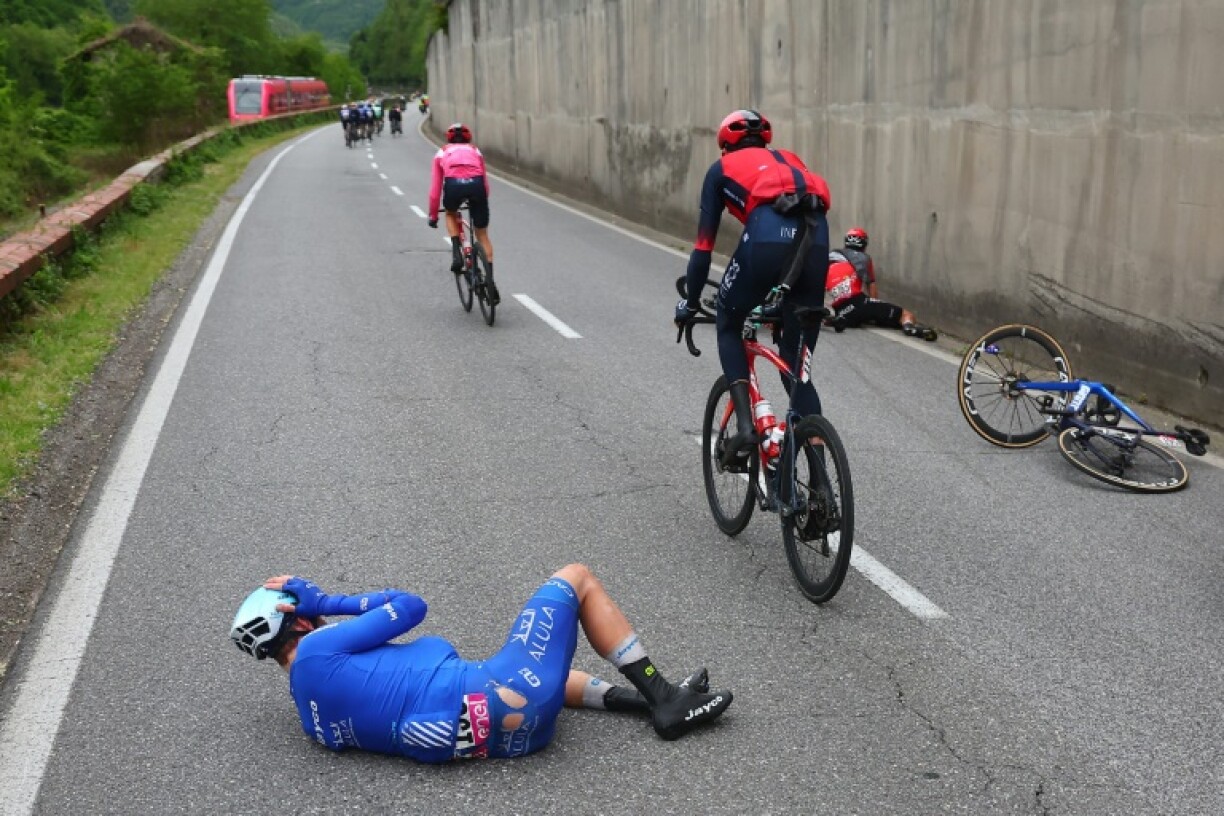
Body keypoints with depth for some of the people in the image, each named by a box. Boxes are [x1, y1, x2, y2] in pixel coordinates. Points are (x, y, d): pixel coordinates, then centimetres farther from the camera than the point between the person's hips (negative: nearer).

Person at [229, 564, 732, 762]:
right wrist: (323, 600, 4)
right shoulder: (317, 654, -12)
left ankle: (651, 700, 15)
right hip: (504, 700, -8)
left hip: (504, 737, 8)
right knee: (576, 578, 9)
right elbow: (409, 606, -3)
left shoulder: (316, 721, 14)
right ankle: (662, 698, 9)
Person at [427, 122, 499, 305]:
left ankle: (456, 254, 13)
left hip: (453, 185, -1)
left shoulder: (442, 152, 30)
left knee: (451, 214, 34)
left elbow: (435, 188, 29)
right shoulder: (475, 150, 33)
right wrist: (480, 204, 49)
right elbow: (485, 183, 32)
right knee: (482, 235, 15)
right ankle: (489, 279, 4)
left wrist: (433, 215, 37)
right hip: (476, 185, 1)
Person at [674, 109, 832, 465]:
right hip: (816, 239, 4)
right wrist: (781, 300, 50)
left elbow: (704, 243, 23)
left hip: (767, 235, -4)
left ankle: (745, 426, 8)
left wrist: (690, 302, 35)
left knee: (728, 326, 24)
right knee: (798, 364, 13)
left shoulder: (723, 168, 26)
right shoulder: (790, 160, 38)